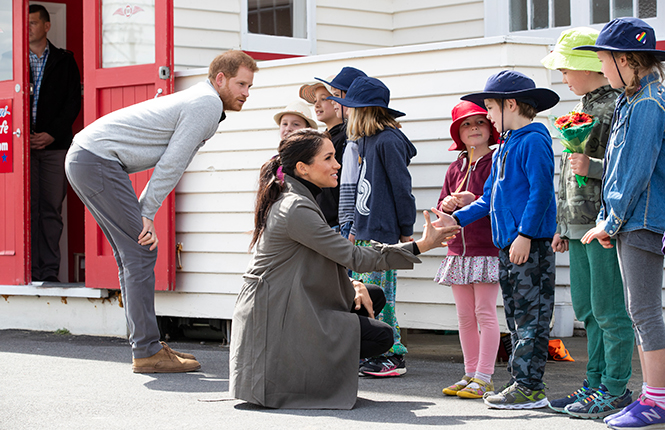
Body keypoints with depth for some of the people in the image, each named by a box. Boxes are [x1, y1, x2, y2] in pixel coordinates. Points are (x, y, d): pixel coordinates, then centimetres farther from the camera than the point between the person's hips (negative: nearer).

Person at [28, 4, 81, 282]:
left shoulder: (64, 61, 11)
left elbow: (73, 102, 4)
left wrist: (51, 134, -7)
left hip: (55, 145, 0)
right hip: (23, 144, 1)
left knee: (51, 208, -3)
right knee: (28, 207, -4)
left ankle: (50, 270, -1)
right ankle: (31, 270, -3)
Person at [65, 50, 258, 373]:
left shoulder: (197, 101, 21)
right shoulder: (207, 105, -11)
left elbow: (170, 164, 19)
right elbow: (171, 165, -13)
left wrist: (143, 212, 11)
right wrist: (147, 215, -8)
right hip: (98, 161, -10)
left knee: (132, 253, 13)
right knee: (140, 251, -10)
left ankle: (146, 344, 16)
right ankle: (147, 352, -9)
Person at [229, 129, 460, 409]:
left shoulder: (295, 201, 14)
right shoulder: (296, 210, -19)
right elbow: (354, 257, -19)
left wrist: (352, 286, 1)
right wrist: (420, 246, -15)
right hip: (278, 321, -10)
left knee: (374, 297, 15)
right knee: (381, 336, -9)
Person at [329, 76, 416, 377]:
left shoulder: (388, 141, -12)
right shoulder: (365, 141, 15)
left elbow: (401, 187, -12)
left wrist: (406, 231, -9)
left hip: (383, 233, -9)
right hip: (364, 233, 9)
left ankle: (394, 356, 1)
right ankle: (371, 354, 14)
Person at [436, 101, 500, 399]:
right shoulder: (456, 168, 15)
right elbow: (442, 204, 19)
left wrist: (473, 201, -21)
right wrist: (447, 205, -3)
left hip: (487, 249, -7)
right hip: (458, 249, 7)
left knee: (485, 313, -6)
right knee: (465, 316, 9)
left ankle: (484, 378, -4)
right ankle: (470, 374, 16)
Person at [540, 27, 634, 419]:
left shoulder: (616, 107, -10)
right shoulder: (584, 107, 18)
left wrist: (593, 167, -25)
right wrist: (563, 226, 22)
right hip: (579, 225, 9)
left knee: (608, 309, -5)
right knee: (586, 308, 12)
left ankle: (616, 388, 1)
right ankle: (597, 382, 19)